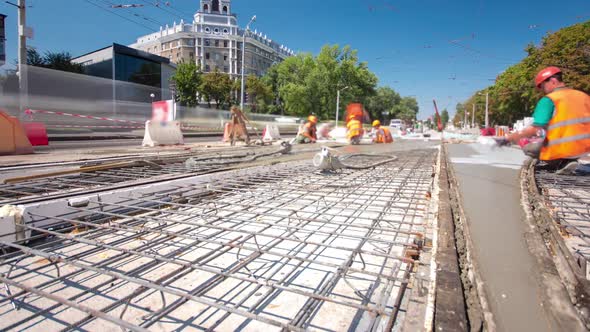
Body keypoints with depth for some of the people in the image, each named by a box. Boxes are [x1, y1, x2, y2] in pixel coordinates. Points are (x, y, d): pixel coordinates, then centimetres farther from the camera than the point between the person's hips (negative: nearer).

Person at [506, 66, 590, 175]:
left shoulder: (548, 100, -11)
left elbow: (536, 129, -20)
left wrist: (510, 137, -10)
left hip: (562, 151, -7)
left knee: (528, 149, 14)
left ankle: (564, 162, -2)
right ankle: (581, 160, 9)